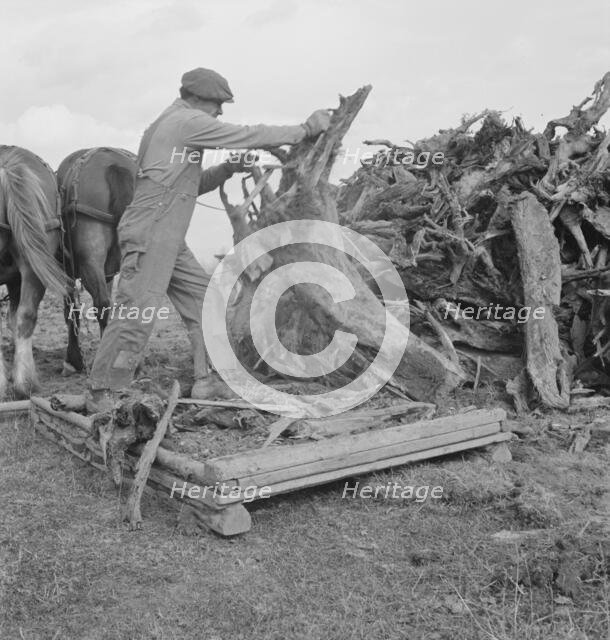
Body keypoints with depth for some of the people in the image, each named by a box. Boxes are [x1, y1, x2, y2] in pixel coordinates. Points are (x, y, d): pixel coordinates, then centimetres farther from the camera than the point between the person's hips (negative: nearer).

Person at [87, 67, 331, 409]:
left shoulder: (171, 125, 23)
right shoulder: (188, 121, -8)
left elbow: (191, 184, 27)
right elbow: (247, 136, -9)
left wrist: (227, 169, 13)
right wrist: (305, 129, -2)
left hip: (171, 241, 11)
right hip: (148, 237, -11)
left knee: (205, 301, 10)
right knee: (138, 314, -9)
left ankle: (207, 379, 17)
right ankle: (102, 394, 1)